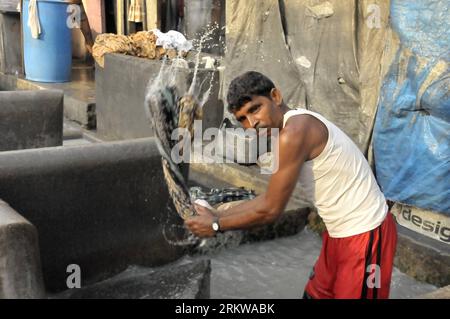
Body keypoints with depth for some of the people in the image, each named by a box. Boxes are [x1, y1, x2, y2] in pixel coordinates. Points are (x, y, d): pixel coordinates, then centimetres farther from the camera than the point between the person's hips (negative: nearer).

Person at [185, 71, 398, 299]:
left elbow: (270, 210, -20)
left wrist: (216, 225, -7)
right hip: (342, 231, 10)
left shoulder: (294, 133, -25)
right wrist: (218, 215, 11)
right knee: (315, 294, 22)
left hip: (365, 234, -10)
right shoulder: (295, 128, 6)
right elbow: (270, 198, 13)